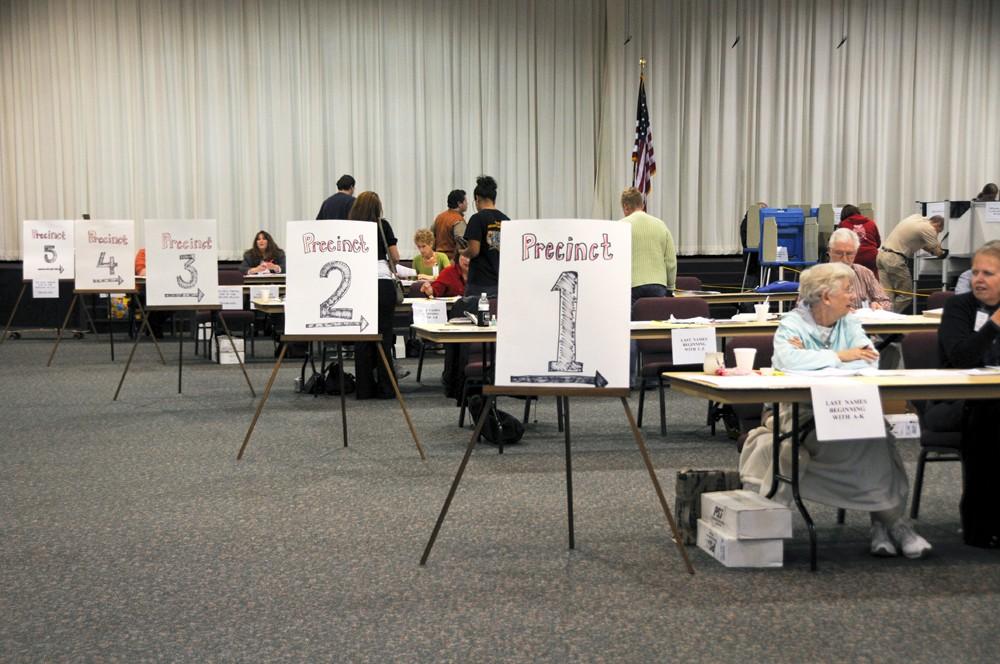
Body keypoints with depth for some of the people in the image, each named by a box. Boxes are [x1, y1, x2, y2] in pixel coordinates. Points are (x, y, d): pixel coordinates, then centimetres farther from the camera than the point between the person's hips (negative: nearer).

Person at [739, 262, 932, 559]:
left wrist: (812, 358, -14)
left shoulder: (849, 324, 14)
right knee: (861, 441, -30)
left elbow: (870, 359, -5)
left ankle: (883, 520, -19)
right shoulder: (792, 324, -1)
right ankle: (891, 519, -17)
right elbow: (788, 360, -24)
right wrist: (839, 356, -16)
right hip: (801, 415, -4)